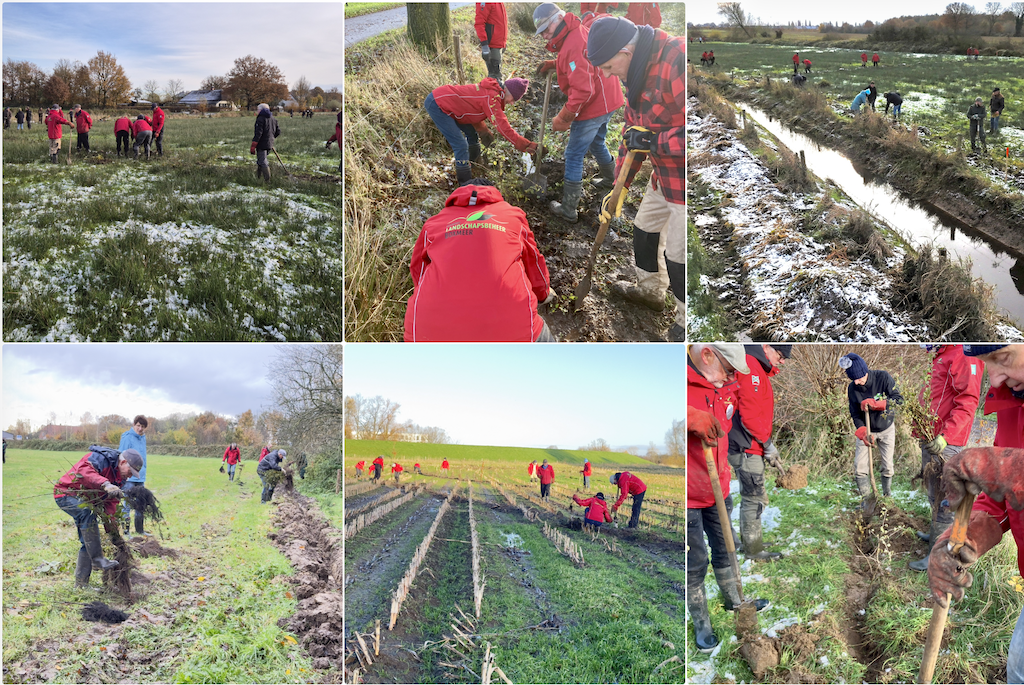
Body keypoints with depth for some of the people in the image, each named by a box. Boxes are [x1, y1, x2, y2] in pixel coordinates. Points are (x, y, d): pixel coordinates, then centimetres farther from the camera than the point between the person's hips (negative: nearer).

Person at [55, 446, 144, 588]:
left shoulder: (120, 478, 2)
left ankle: (81, 584, 15)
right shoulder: (101, 458, -25)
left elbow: (111, 502, 3)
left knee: (88, 542, 6)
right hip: (66, 494, -9)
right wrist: (105, 484, -59)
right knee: (88, 514, -37)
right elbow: (83, 471, -46)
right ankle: (97, 559, -33)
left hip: (85, 500, 9)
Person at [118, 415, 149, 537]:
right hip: (129, 478, -7)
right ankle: (125, 531, 3)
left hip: (140, 478, 7)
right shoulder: (127, 438, -11)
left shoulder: (143, 438, 12)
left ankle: (139, 529, 22)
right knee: (127, 505, -3)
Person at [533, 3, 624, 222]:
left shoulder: (574, 45, -26)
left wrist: (563, 118, -22)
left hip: (592, 108, -10)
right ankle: (610, 179, 52)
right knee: (596, 143, 31)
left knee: (574, 155, -3)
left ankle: (568, 209, 1)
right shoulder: (581, 31, 6)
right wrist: (554, 64, 6)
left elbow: (582, 90, -30)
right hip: (607, 102, 10)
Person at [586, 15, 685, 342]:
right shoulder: (637, 73, 5)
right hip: (663, 177, 10)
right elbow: (632, 135, 16)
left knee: (678, 256, 1)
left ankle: (685, 322, 21)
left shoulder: (677, 61, -29)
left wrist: (655, 142, -25)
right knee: (644, 230, 24)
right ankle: (650, 290, 48)